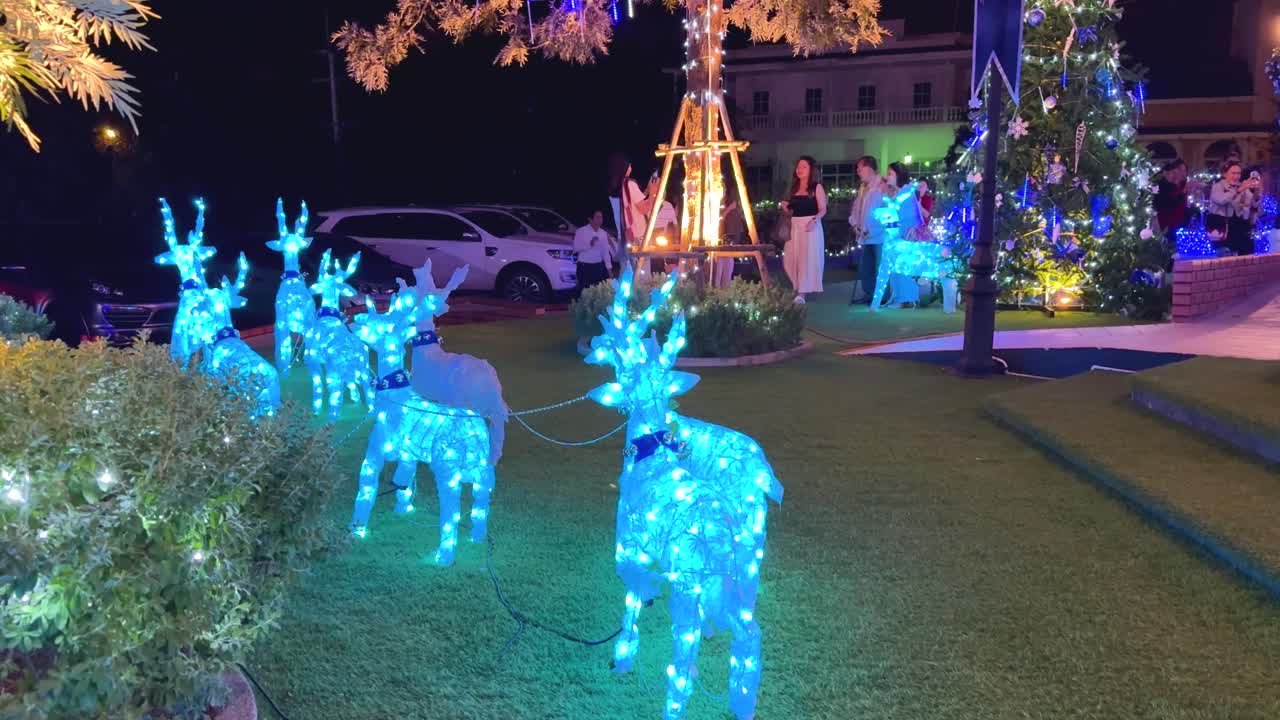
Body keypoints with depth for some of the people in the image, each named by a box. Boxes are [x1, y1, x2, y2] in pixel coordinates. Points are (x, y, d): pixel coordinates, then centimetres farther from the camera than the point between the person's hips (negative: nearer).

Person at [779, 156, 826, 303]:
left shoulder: (817, 187, -1)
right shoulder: (794, 188, 14)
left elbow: (823, 209, -6)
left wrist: (814, 220, -24)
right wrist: (785, 207, -2)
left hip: (811, 226, -5)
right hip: (795, 227, 6)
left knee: (807, 258, -4)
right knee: (790, 259, 3)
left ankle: (802, 293, -1)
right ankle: (798, 288, 22)